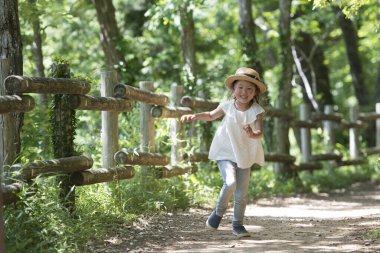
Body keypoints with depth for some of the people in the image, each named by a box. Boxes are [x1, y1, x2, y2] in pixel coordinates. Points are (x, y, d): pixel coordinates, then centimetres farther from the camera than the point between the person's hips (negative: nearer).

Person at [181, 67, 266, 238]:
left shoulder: (256, 111, -13)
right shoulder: (227, 106, -8)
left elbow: (260, 132, -25)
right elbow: (211, 115, 10)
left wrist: (253, 134, -48)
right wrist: (195, 116, -5)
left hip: (245, 155, 1)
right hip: (225, 153, -1)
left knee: (242, 193, 6)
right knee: (230, 183, -24)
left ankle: (237, 224, 25)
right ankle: (219, 211, 2)